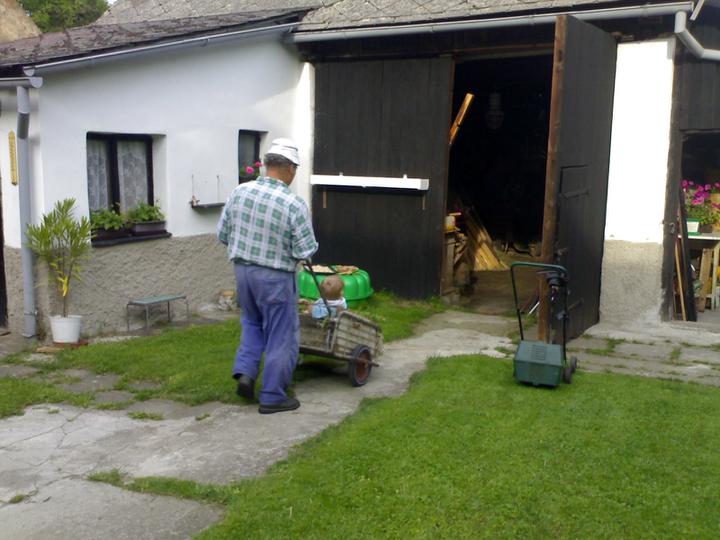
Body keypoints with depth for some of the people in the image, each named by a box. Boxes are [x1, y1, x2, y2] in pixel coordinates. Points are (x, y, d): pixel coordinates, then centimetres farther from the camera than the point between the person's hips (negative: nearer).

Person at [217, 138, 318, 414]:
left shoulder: (239, 192, -4)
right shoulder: (294, 204, -19)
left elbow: (222, 234, 3)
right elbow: (305, 251, -17)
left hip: (242, 270, 5)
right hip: (275, 277, -5)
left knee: (253, 323, 28)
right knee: (282, 336, 9)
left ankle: (245, 372, 15)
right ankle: (272, 397, 16)